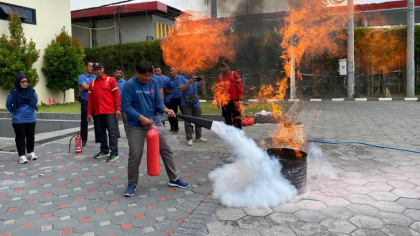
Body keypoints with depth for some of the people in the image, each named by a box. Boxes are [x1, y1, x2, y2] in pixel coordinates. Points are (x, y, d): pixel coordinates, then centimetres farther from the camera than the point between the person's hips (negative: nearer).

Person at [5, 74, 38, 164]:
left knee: (30, 136, 12)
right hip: (18, 120, -3)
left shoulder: (32, 91, -5)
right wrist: (15, 112, 9)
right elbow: (8, 105, 2)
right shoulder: (13, 93, -13)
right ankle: (22, 155, 5)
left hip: (31, 119, 3)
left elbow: (36, 100, 14)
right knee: (20, 137, 1)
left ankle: (31, 153, 24)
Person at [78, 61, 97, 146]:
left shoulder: (96, 77, 13)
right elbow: (85, 87, -10)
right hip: (85, 102, -3)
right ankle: (83, 140, 4)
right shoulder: (81, 77, 4)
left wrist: (87, 87, -8)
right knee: (84, 121, -2)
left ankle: (98, 138, 16)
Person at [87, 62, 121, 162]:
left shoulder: (110, 80, 1)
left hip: (109, 111, -5)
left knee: (112, 132, -5)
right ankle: (104, 151, 22)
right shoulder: (92, 83, 13)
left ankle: (114, 153, -3)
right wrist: (89, 113, 10)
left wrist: (118, 109, -8)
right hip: (97, 112, 5)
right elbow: (90, 99, 13)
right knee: (101, 132, 11)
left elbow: (116, 95, -2)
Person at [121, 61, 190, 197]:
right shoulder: (130, 85, -13)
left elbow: (158, 102, 0)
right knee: (135, 155, -1)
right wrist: (141, 117, -23)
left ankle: (174, 179, 23)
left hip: (155, 122, 5)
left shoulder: (154, 83, 0)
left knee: (166, 150, 8)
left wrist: (166, 110, -21)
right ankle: (132, 184, 19)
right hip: (136, 126, -4)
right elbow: (125, 106, -16)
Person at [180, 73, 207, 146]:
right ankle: (189, 139, 1)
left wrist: (201, 84, -5)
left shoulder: (196, 79, 11)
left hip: (196, 103, 5)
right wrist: (189, 82, -21)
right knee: (187, 121, -3)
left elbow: (200, 91, 13)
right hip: (186, 103, -5)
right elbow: (181, 89, -14)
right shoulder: (183, 79, 0)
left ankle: (198, 137, 21)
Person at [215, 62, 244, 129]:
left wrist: (241, 95, -10)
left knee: (237, 116, -5)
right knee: (227, 118, 8)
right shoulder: (219, 77, 12)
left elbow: (239, 85, -1)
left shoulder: (234, 74, 5)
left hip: (234, 100, -3)